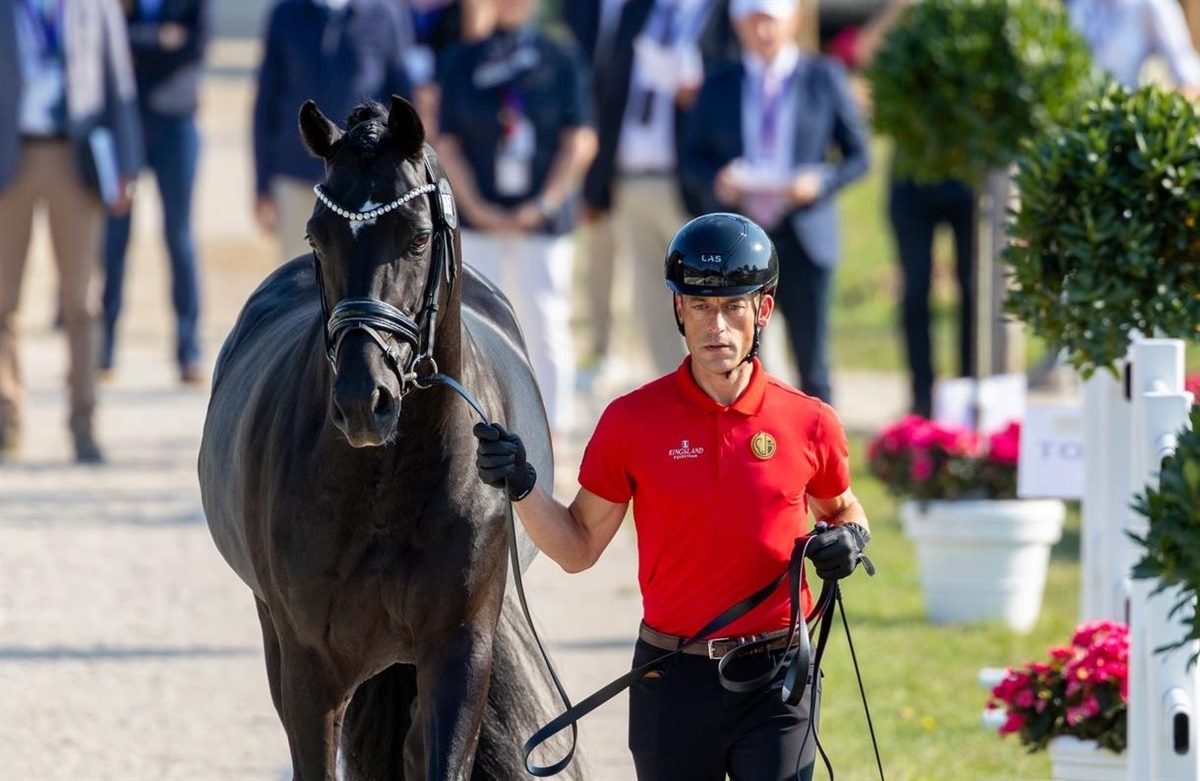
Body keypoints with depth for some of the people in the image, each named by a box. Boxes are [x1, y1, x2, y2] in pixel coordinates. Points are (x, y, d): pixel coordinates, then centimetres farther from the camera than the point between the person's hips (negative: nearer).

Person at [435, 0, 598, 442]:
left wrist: (544, 205, -8)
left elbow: (580, 141, 0)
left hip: (543, 219, -1)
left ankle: (550, 434, 1)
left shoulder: (561, 60, 3)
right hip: (479, 219, 1)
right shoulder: (461, 61, 6)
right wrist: (476, 207, -8)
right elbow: (446, 143, 4)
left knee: (545, 325, -4)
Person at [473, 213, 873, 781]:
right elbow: (578, 549, 4)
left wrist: (850, 539, -4)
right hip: (671, 683, 1)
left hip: (776, 678, -1)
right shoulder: (633, 421, -1)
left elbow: (841, 511, 19)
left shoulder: (809, 424, -1)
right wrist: (521, 487, -12)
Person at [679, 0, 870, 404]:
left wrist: (820, 181, -13)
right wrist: (716, 182, -11)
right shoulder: (719, 84, 10)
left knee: (812, 364, 3)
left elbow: (858, 154, 6)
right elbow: (690, 160, 11)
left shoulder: (824, 78, 5)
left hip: (803, 238, -1)